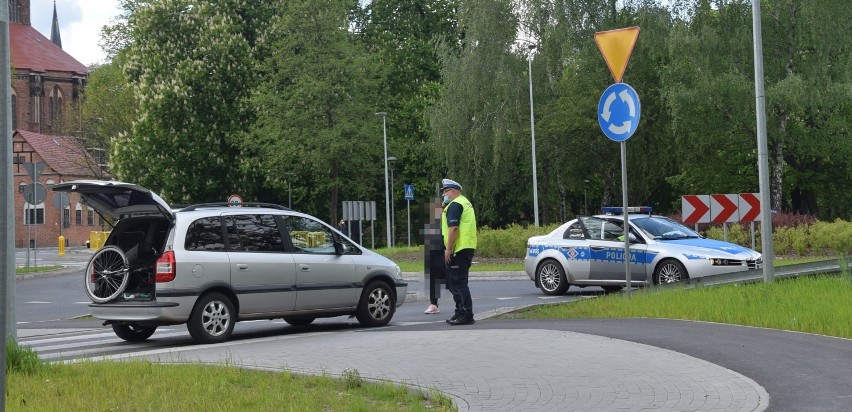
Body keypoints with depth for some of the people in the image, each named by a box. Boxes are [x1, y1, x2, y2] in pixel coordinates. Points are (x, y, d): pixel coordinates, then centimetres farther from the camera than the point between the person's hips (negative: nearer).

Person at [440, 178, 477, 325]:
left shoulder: (455, 205, -12)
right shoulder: (465, 202, 22)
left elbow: (454, 228, -20)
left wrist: (448, 249, -19)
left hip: (458, 249, -11)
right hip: (468, 248, 11)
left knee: (457, 283, -9)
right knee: (459, 283, 16)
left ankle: (465, 314, -11)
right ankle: (461, 313, 20)